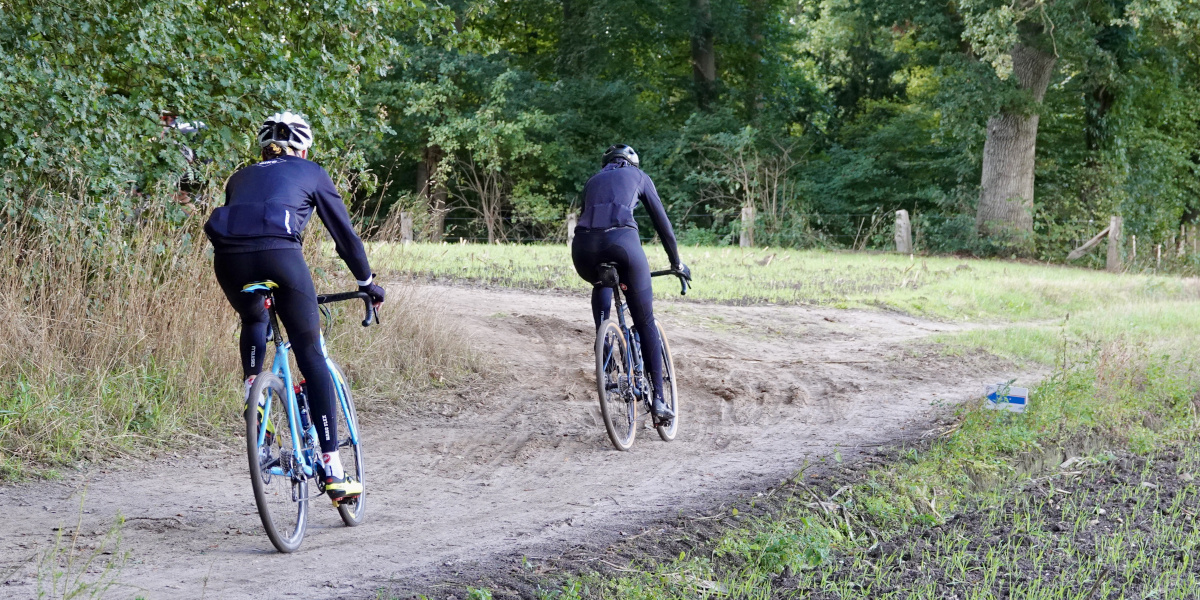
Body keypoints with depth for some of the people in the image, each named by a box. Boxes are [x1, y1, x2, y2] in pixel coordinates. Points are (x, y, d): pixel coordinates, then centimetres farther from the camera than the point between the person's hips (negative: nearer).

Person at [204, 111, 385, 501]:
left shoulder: (241, 177, 34)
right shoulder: (311, 173, 26)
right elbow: (344, 233, 25)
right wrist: (367, 282, 36)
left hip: (229, 258, 3)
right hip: (278, 253, -3)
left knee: (254, 320, 37)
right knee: (312, 358, 5)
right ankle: (333, 472, 1)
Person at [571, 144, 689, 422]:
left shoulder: (593, 181, 34)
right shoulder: (638, 176, 26)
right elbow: (661, 221, 25)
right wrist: (677, 262, 36)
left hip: (583, 247, 3)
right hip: (622, 240, -3)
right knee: (646, 324, 11)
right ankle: (658, 399, 7)